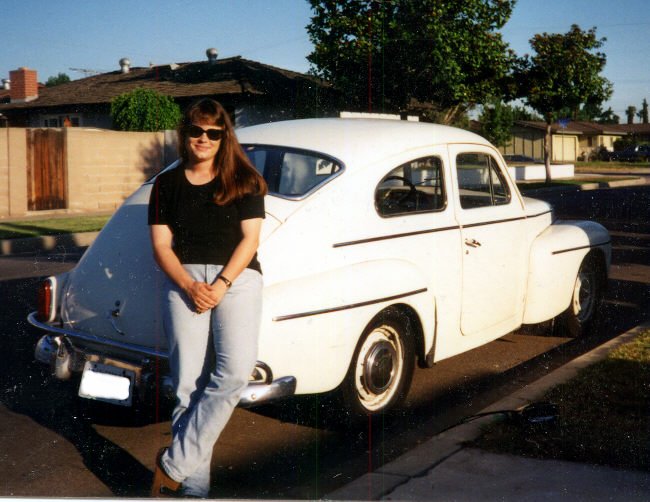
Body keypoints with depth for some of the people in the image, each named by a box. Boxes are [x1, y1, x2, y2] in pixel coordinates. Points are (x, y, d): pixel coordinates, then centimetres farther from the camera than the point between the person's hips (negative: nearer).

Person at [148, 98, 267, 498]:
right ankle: (193, 486, 4)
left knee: (235, 371, -21)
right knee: (189, 384, -3)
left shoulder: (244, 182, 8)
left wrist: (222, 284, -13)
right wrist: (189, 285, -11)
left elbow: (250, 239, 1)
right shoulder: (168, 184, 13)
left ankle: (173, 464, -12)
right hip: (183, 280, 1)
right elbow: (161, 246, 7)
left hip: (237, 278, -1)